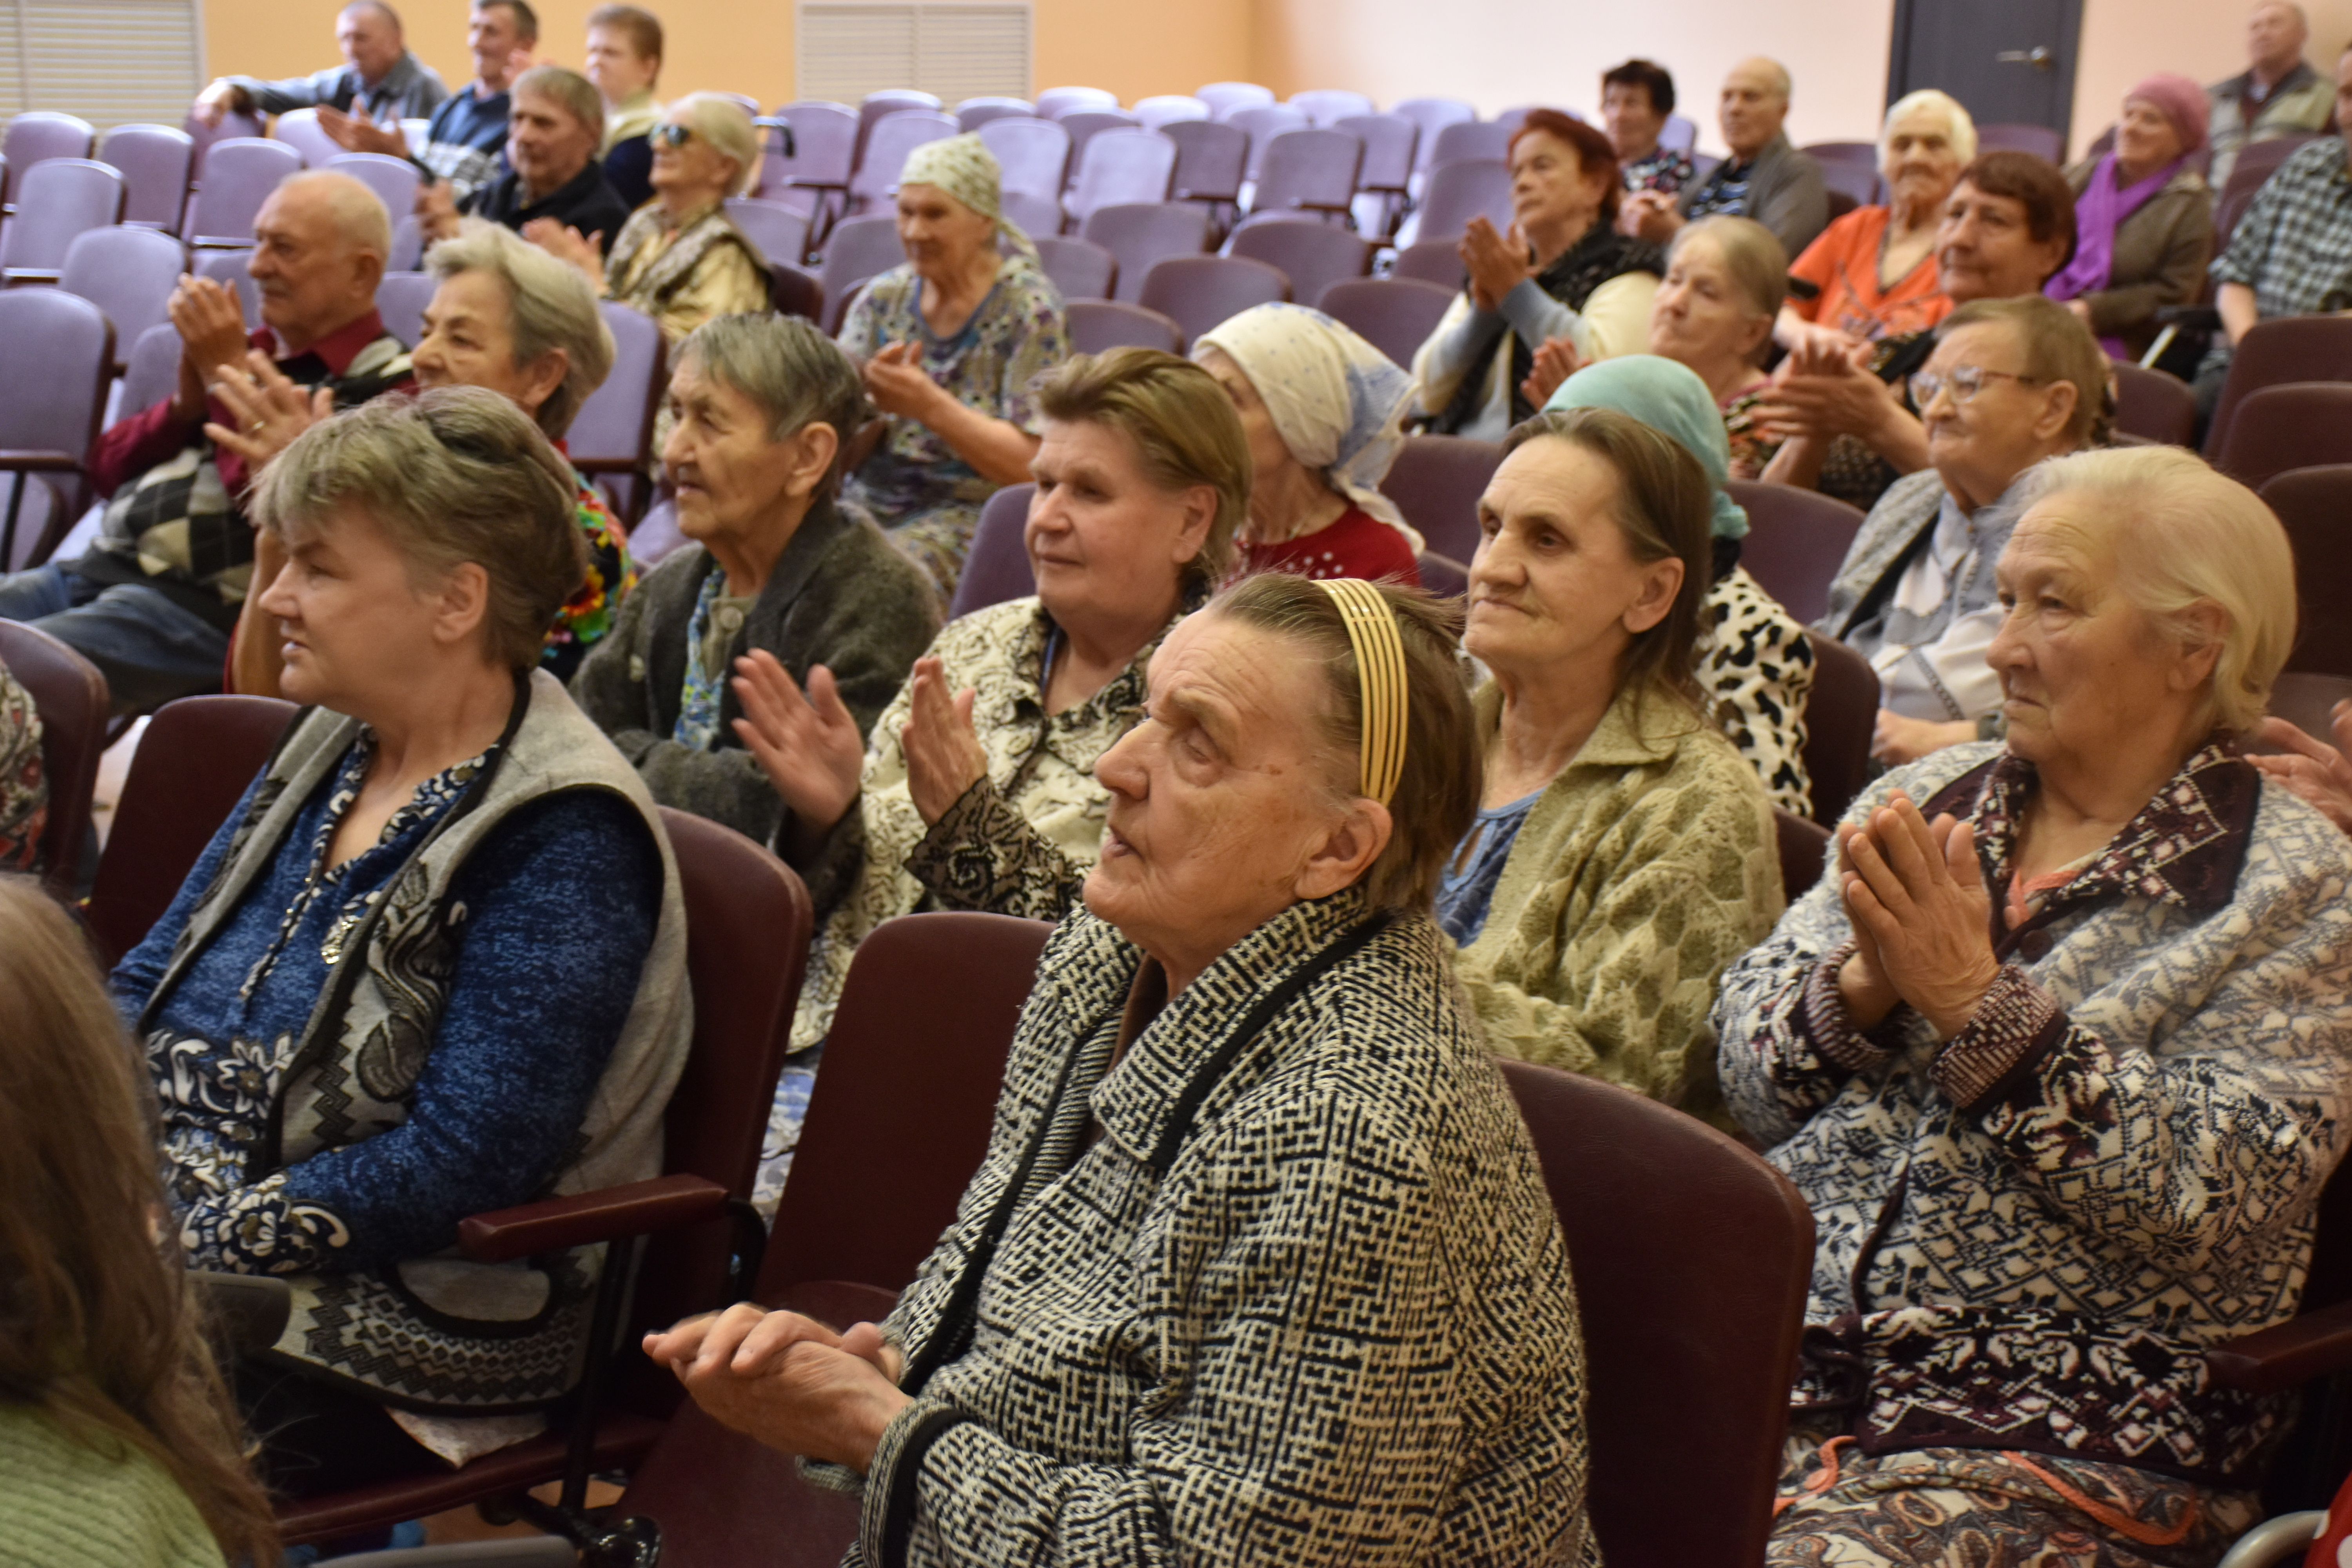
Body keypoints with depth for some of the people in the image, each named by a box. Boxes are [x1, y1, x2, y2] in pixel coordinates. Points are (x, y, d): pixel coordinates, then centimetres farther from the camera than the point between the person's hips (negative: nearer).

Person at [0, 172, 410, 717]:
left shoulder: (386, 386, -5)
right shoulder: (253, 349, 21)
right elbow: (107, 468, 22)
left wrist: (228, 378, -7)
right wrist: (187, 402, 2)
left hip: (205, 606, -8)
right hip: (96, 568, 9)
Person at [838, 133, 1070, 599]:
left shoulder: (1030, 312, -4)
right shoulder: (883, 298, 11)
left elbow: (1030, 464, -11)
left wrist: (930, 404, -21)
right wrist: (869, 397, -15)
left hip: (972, 512, -5)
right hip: (871, 499, 5)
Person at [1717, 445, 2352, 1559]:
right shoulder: (1926, 798, 14)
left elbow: (2218, 1192, -13)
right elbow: (1749, 1066, 9)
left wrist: (1978, 1002, -18)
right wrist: (1864, 982, -11)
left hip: (2067, 1428, -4)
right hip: (1785, 1353, 4)